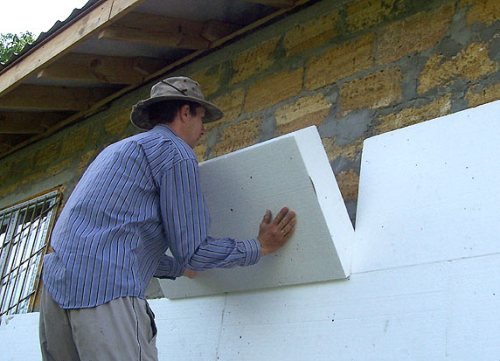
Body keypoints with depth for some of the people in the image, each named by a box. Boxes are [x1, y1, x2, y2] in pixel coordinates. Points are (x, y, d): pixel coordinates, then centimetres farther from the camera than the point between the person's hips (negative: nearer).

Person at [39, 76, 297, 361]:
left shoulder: (121, 149, 27)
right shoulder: (176, 151, 0)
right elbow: (193, 250, -3)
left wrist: (181, 268, 44)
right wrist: (261, 247, 10)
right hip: (105, 294, -9)